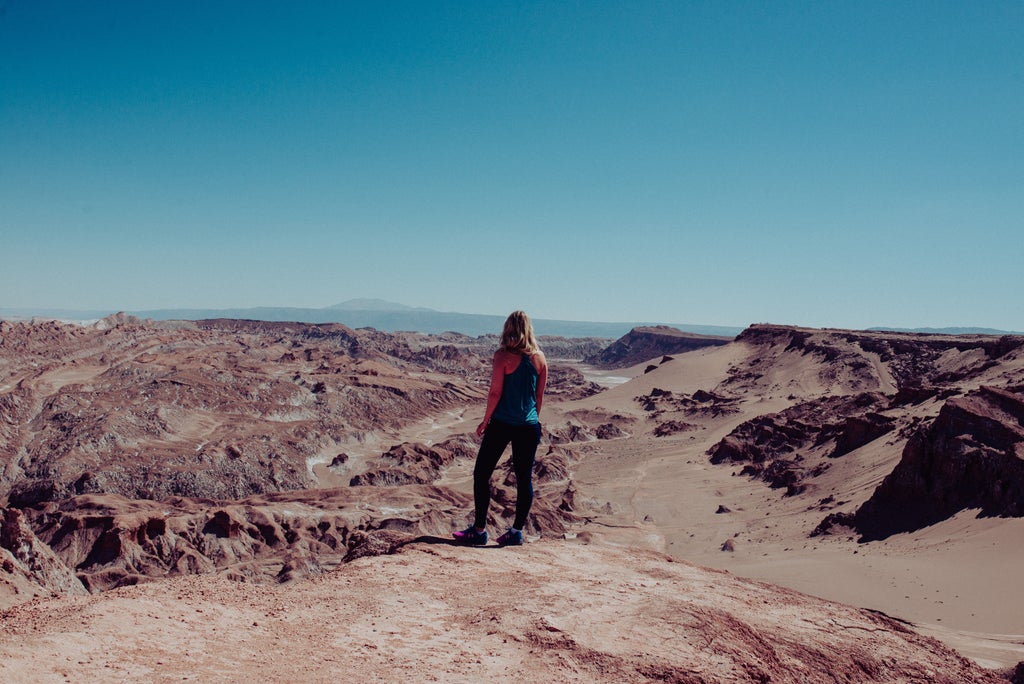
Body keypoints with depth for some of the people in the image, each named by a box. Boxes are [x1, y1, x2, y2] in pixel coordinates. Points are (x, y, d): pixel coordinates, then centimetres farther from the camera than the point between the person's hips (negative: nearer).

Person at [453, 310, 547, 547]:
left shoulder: (503, 356, -10)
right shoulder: (539, 358, 3)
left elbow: (495, 392, -11)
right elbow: (539, 396, 9)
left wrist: (485, 421, 0)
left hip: (502, 423, -4)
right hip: (529, 426, 5)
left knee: (482, 474, 6)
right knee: (524, 478, 9)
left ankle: (479, 530, 8)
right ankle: (516, 530, 14)